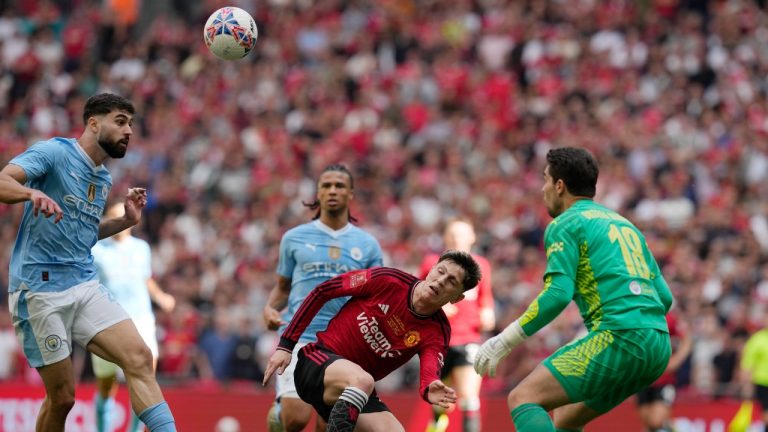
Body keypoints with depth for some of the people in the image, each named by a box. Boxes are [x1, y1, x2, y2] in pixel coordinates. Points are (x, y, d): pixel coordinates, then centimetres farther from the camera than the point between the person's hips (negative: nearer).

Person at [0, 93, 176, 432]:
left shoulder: (103, 179, 17)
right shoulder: (54, 152, -6)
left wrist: (126, 221, 14)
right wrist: (33, 192, -41)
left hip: (86, 286, 7)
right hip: (40, 289, -7)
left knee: (139, 359, -14)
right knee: (62, 396, -4)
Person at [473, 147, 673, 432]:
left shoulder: (564, 224, 3)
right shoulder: (624, 223, 26)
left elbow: (557, 294, -11)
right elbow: (664, 296, 23)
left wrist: (504, 341, -7)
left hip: (620, 338, -8)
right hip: (658, 347, 8)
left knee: (522, 398, -8)